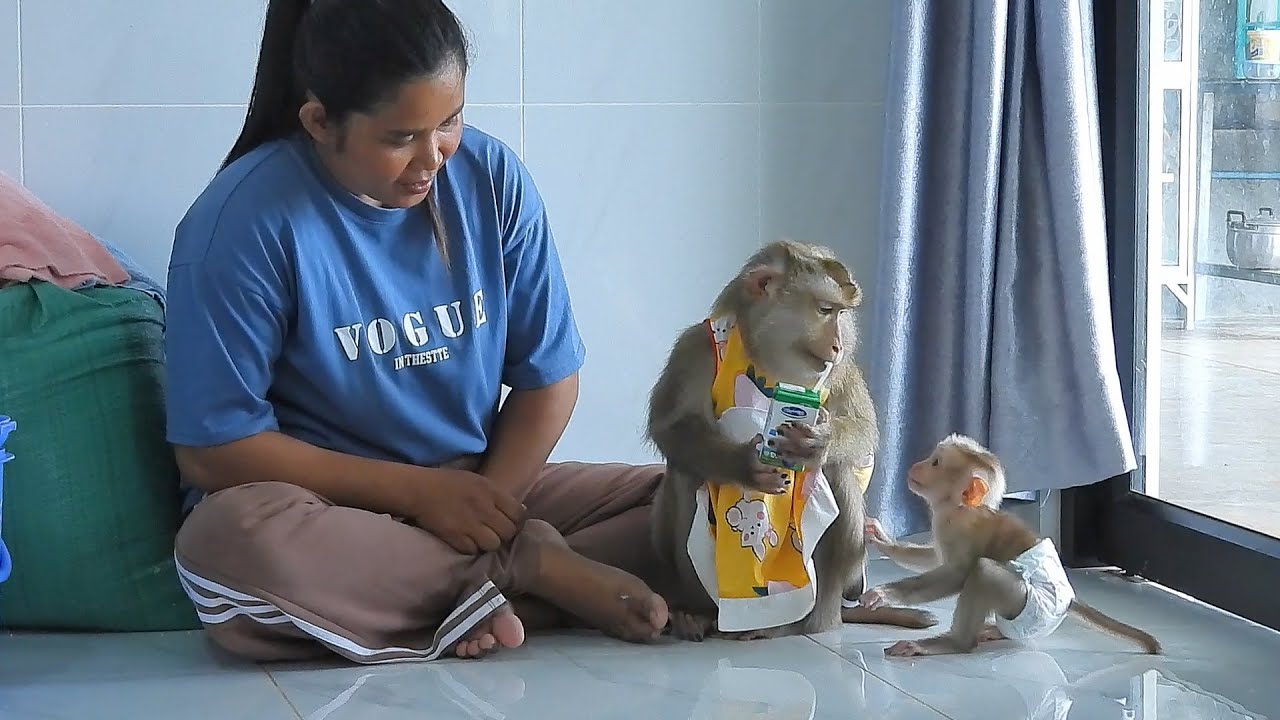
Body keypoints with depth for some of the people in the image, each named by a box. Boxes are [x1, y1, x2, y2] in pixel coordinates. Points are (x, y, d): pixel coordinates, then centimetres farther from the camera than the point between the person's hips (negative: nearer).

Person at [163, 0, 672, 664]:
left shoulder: (491, 178, -2)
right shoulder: (242, 221, -15)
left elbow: (547, 378, 4)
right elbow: (213, 450, -13)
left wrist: (489, 500, -15)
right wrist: (418, 492, -15)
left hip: (485, 490, 4)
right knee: (228, 541, -38)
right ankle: (539, 570, -22)